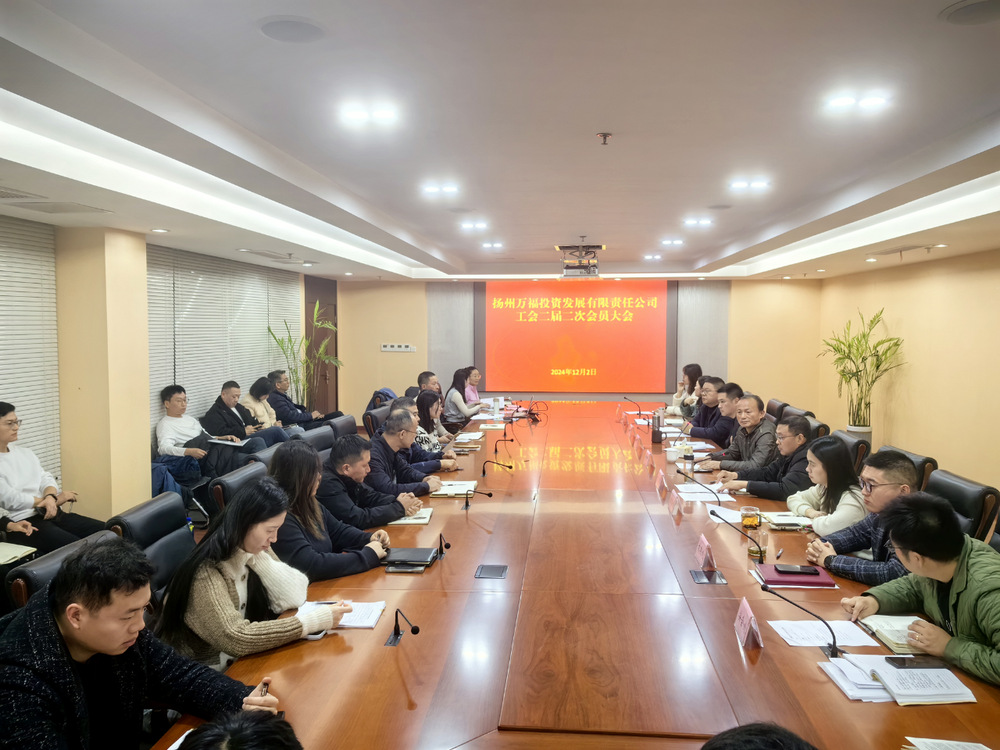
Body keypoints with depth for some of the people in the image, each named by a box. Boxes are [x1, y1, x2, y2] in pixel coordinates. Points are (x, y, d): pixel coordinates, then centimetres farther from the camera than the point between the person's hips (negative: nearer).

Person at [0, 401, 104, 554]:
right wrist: (57, 499, -5)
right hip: (23, 524, -7)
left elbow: (45, 478, 12)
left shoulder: (25, 453, 19)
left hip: (51, 513, 7)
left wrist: (50, 497, -12)